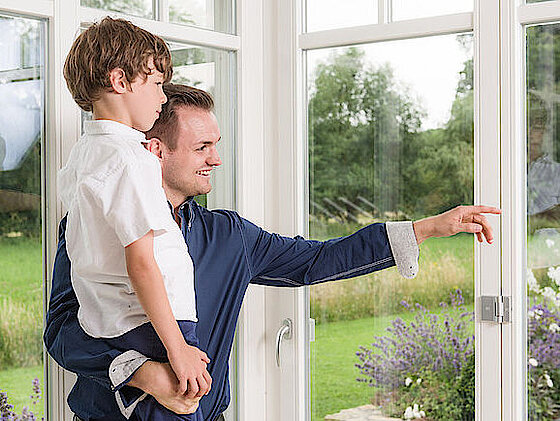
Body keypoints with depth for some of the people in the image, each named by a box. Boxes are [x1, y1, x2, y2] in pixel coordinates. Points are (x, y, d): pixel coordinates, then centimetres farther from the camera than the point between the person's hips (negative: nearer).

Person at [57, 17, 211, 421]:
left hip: (102, 324, 10)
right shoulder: (130, 159, -16)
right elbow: (140, 263, -20)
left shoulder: (80, 154, 13)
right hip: (146, 327, -10)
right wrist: (177, 347, -18)